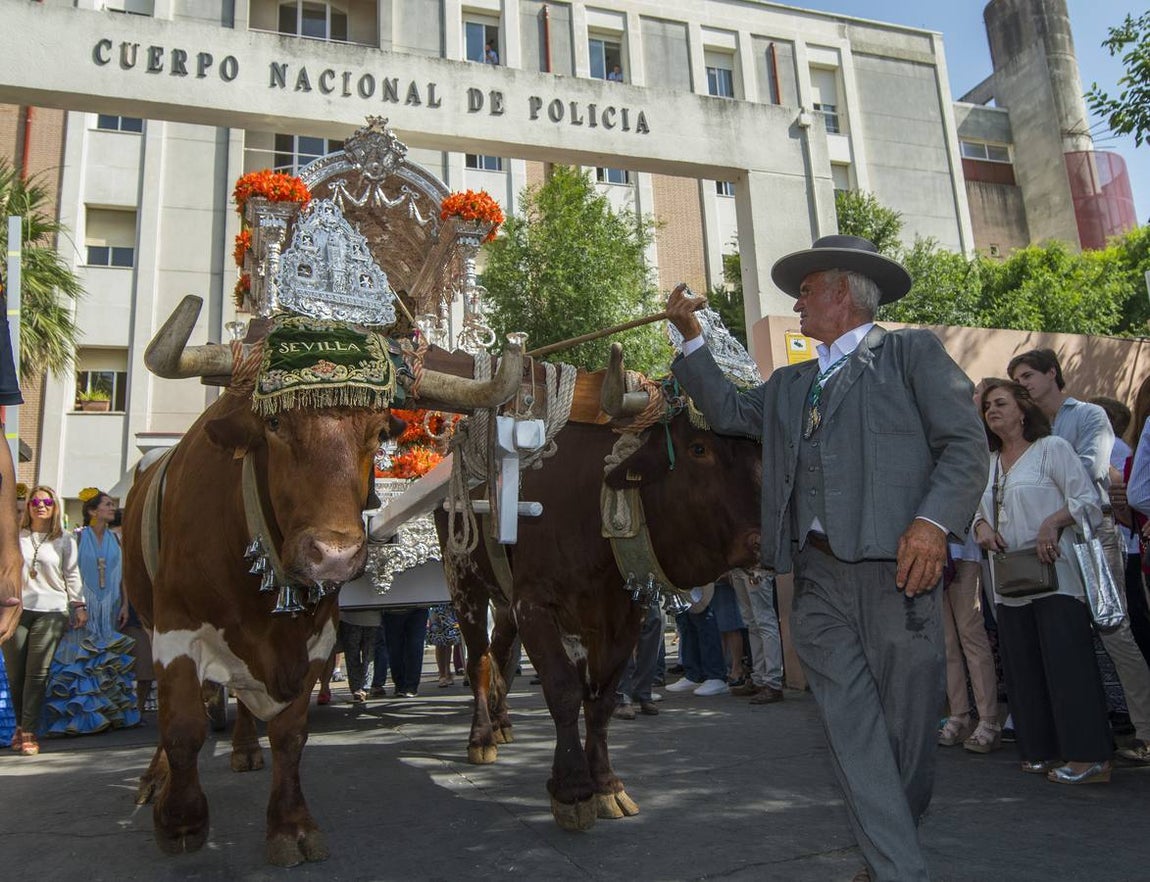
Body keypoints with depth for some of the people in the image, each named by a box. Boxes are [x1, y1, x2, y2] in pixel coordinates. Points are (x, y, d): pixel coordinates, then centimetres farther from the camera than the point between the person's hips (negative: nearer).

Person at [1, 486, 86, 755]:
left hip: (50, 611, -1)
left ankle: (29, 732, -1)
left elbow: (72, 575, 11)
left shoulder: (64, 540, 10)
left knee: (37, 672, -6)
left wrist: (79, 605, 5)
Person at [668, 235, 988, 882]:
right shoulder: (790, 385, 24)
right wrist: (693, 336, 23)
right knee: (856, 733, 1)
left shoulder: (912, 351, 6)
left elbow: (966, 443, -1)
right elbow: (729, 411, 27)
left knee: (908, 727, 7)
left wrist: (935, 520, -17)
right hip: (818, 580, 5)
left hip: (894, 569, -4)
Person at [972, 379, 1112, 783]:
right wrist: (981, 527, 0)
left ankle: (1089, 757, -2)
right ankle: (1044, 751, 17)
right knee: (1024, 669, 8)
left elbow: (1088, 499, -6)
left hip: (1054, 578, -6)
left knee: (1067, 663, -8)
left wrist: (1054, 521, -22)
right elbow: (979, 510, 21)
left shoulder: (1052, 448, -1)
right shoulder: (988, 464, 17)